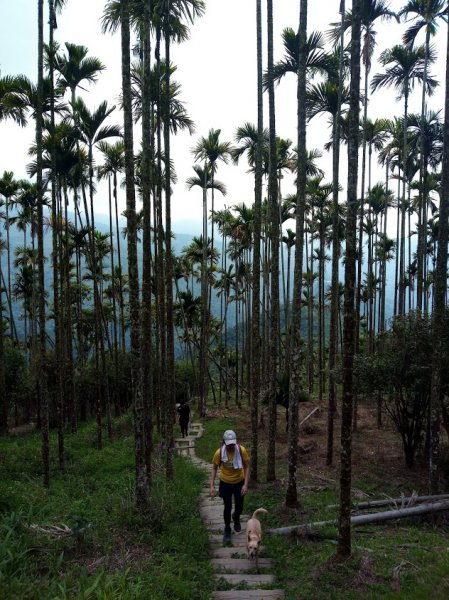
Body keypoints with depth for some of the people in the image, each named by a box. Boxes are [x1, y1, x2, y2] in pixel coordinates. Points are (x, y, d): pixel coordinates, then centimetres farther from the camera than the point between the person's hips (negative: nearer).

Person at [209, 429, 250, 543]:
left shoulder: (242, 450, -24)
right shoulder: (219, 452, -23)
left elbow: (247, 467, -12)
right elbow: (214, 468, -8)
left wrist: (245, 485, -16)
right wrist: (212, 486, -13)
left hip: (239, 482, 1)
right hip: (225, 483, -1)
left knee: (239, 507, 12)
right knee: (228, 507, 7)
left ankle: (236, 518, 48)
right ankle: (227, 530, 32)